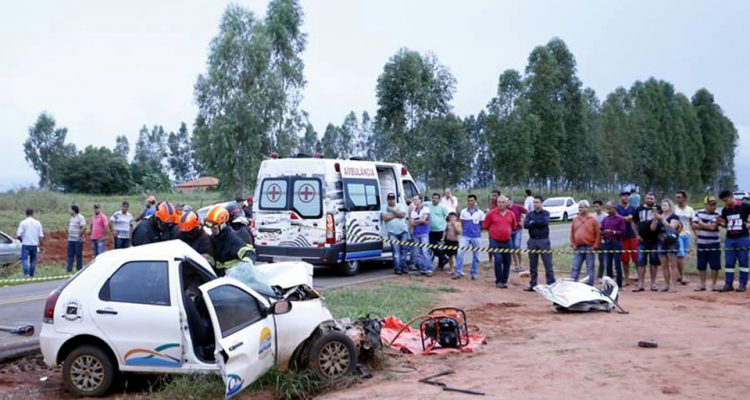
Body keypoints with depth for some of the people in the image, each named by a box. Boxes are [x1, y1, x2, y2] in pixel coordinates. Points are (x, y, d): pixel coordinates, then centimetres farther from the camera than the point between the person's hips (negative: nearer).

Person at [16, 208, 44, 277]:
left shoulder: (23, 223, -4)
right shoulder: (37, 223, 3)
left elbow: (18, 235, -8)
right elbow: (41, 236, 2)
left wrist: (22, 240, 12)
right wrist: (39, 246, 10)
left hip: (26, 245, -3)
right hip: (34, 245, 3)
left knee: (24, 259, -5)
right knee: (33, 261, 12)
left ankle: (26, 274, -22)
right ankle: (31, 275, 15)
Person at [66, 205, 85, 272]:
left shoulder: (80, 218, -11)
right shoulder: (72, 218, 15)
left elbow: (83, 228, -19)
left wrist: (80, 236, -20)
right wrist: (68, 233, 13)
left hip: (78, 240, -8)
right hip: (71, 240, 8)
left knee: (79, 254, 0)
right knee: (70, 254, 5)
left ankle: (79, 268, 8)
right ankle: (69, 268, 6)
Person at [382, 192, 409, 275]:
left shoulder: (400, 206, 6)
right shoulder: (384, 208, 4)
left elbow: (402, 215, -11)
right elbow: (385, 218, -10)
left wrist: (392, 210, -10)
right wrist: (396, 215, -7)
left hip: (403, 231, 2)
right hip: (392, 233, -2)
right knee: (396, 251, -8)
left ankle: (403, 267, 10)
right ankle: (397, 268, -6)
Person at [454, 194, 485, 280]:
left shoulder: (480, 213, -1)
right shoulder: (463, 212, 2)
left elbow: (482, 224, 10)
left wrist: (477, 231, 7)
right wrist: (464, 231, 6)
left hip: (476, 237, 0)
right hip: (465, 236, 0)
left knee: (476, 256, 7)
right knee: (460, 253, -12)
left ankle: (474, 274, 18)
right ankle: (459, 273, -6)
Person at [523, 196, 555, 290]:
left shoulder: (546, 213, 3)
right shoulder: (530, 214, 9)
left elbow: (545, 222, -18)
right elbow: (525, 225, -7)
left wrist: (533, 222, -9)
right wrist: (539, 224, -15)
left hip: (544, 241, -3)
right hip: (532, 241, 3)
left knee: (548, 264, -3)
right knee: (532, 265, 9)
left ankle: (551, 284, 2)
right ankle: (533, 285, 16)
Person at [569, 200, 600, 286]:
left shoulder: (593, 219, -2)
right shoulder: (575, 219, 11)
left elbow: (598, 234, -4)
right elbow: (572, 233, 15)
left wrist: (595, 246, -9)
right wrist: (573, 244, 6)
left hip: (589, 248, -4)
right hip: (578, 248, 4)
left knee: (590, 268, 3)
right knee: (575, 268, 3)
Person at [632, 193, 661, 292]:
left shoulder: (657, 209, 1)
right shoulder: (639, 209, 8)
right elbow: (634, 222, 16)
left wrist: (655, 212, -30)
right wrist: (637, 235, 6)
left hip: (654, 240, -2)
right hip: (642, 240, 2)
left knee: (654, 262, 5)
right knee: (641, 262, 0)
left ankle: (653, 283, 13)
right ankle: (641, 284, 4)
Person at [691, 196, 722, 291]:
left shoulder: (717, 215, -4)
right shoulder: (699, 213, 5)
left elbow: (712, 227, -18)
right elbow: (694, 225, -6)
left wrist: (701, 224, -6)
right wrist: (707, 226, -13)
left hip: (714, 244, -2)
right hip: (701, 244, 3)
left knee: (715, 265, -1)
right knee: (701, 265, 7)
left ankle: (713, 284, 10)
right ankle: (702, 284, 16)